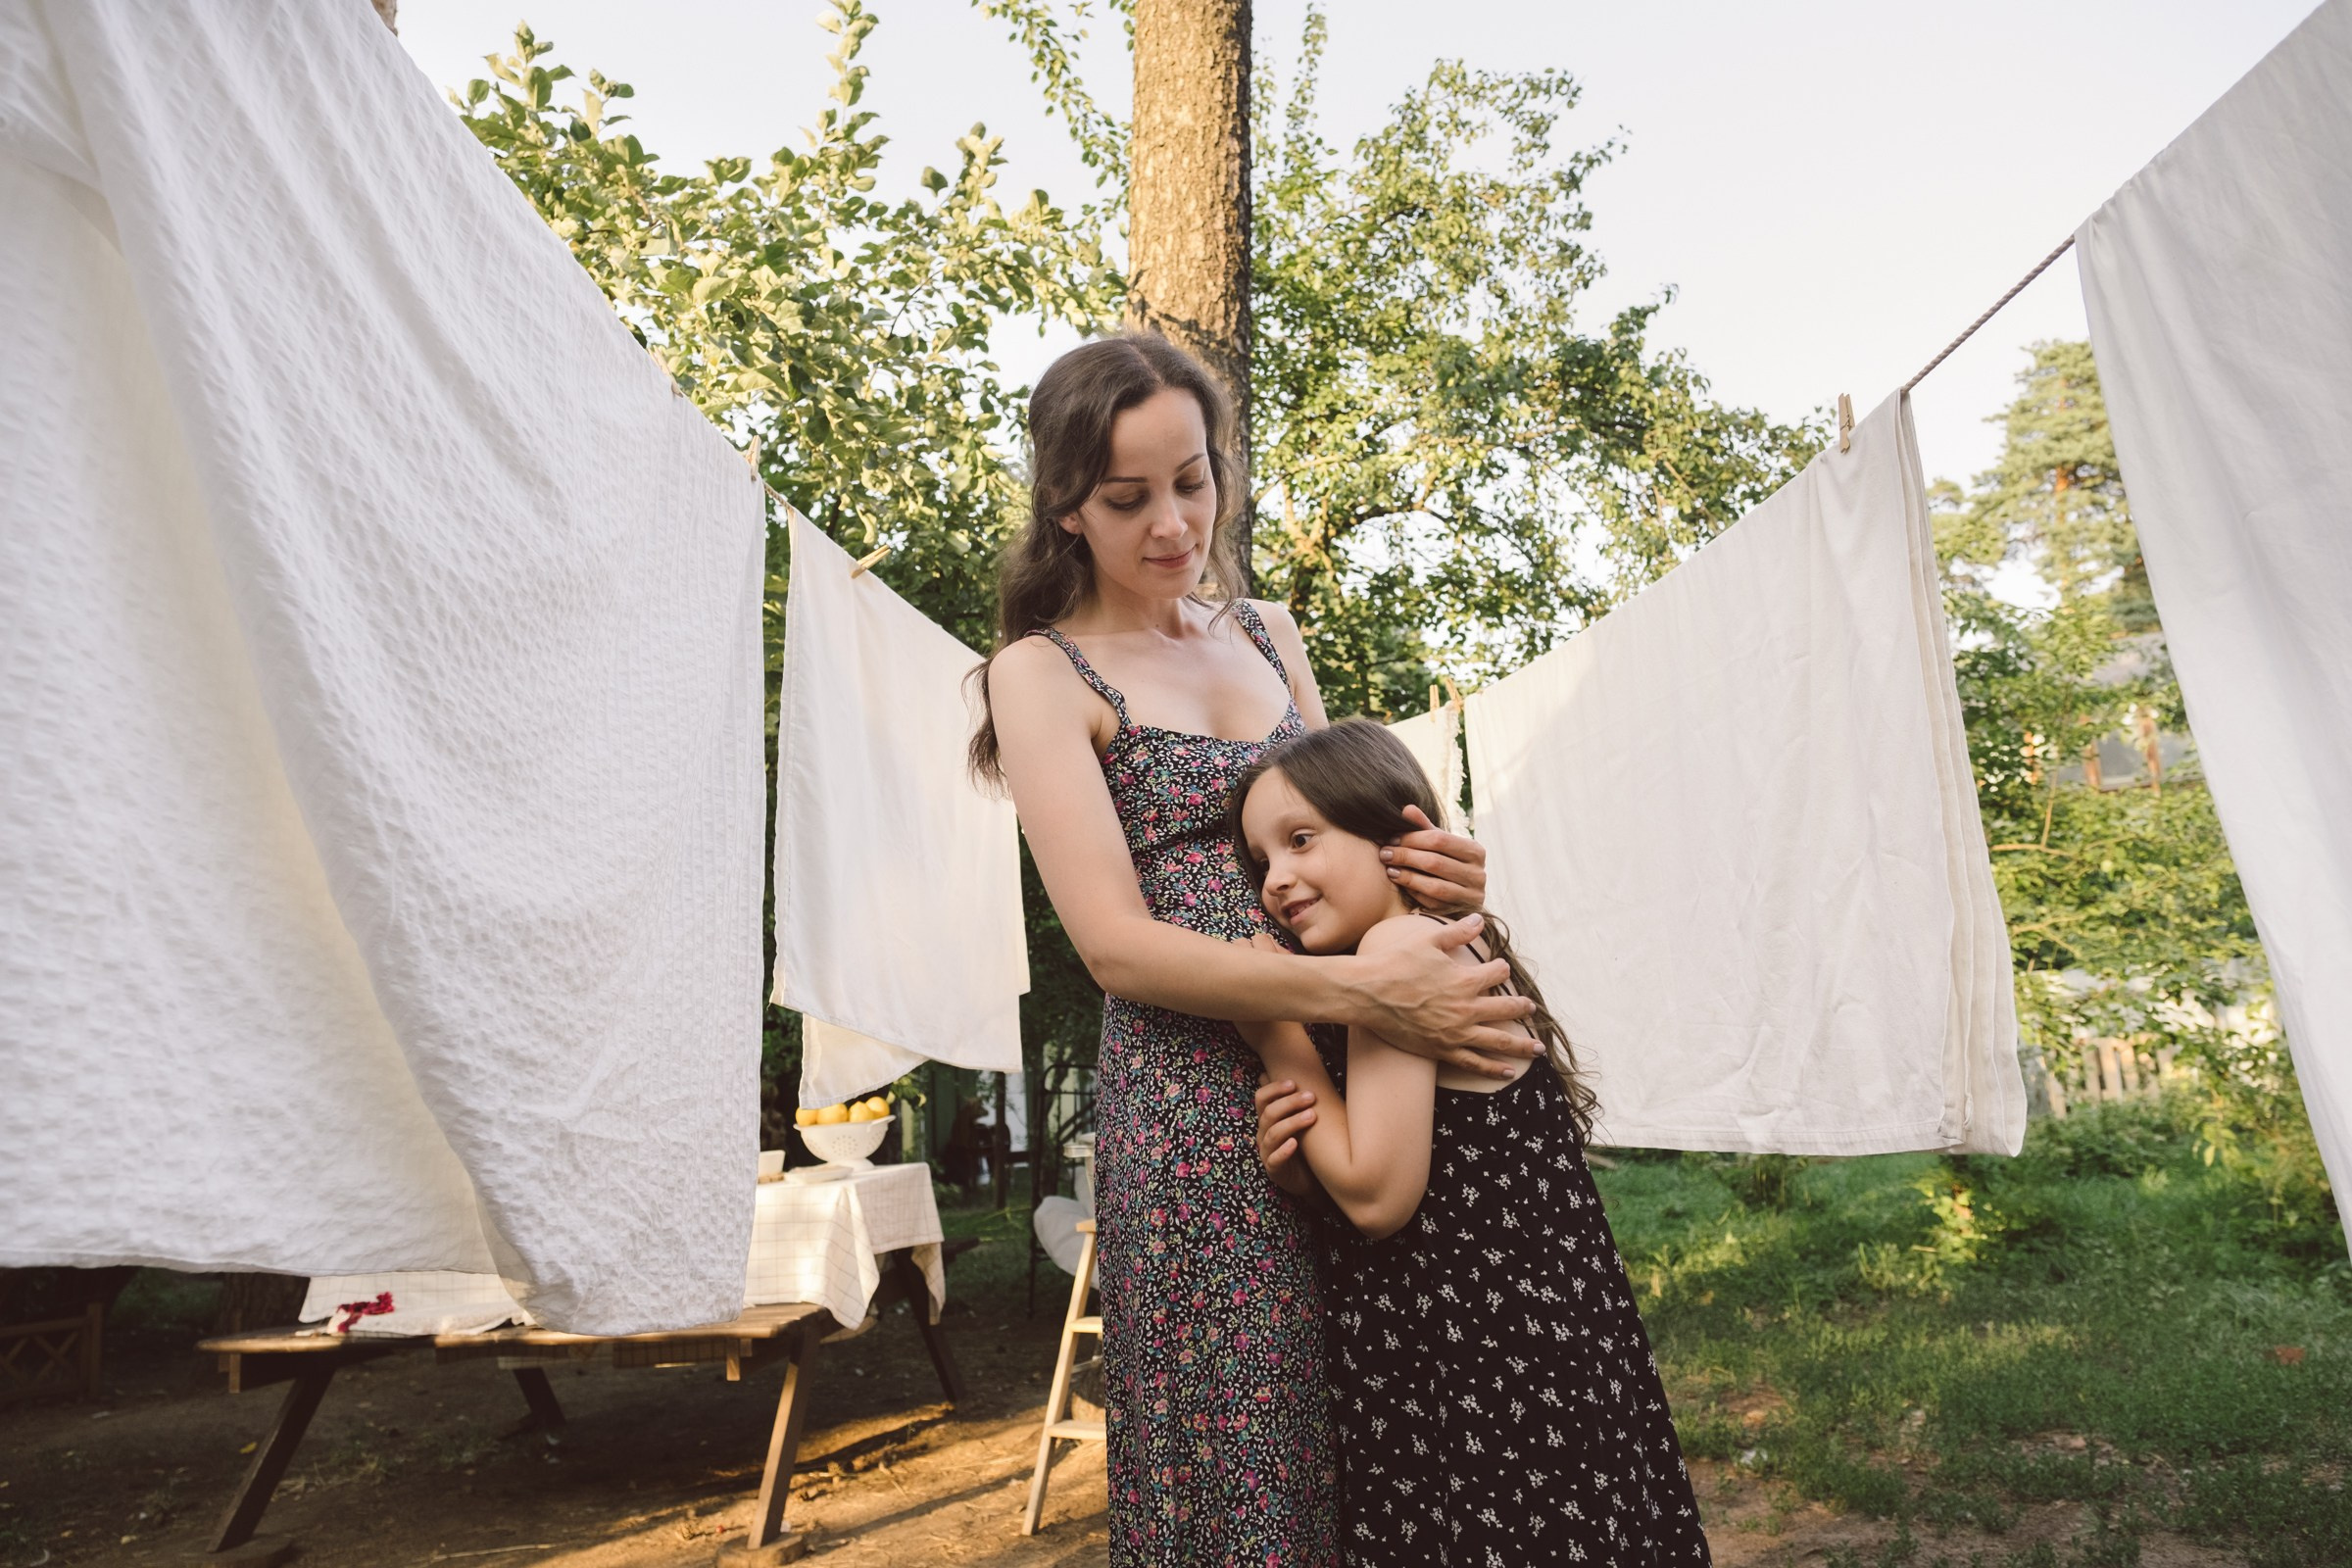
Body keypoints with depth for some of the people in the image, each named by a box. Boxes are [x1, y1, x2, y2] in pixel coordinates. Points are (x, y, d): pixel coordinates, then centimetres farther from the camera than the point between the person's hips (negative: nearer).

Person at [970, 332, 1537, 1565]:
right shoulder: (1044, 672, -3)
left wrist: (1423, 864, -3)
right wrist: (1357, 989, -24)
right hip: (1194, 1102, -5)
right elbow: (1117, 944, -13)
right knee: (1243, 1469, 3)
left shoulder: (1265, 630, 14)